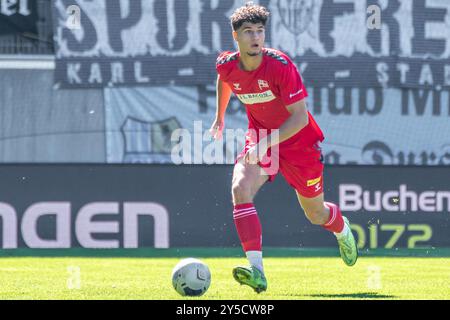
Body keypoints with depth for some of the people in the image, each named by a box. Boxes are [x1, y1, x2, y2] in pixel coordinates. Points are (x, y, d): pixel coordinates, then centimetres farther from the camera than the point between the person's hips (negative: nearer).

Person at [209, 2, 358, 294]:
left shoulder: (280, 65, -27)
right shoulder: (226, 65, -13)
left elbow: (300, 117, -27)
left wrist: (267, 143, -37)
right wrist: (220, 117, 23)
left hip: (298, 141, -3)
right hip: (259, 137, 3)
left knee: (316, 214, 12)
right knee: (240, 189, -27)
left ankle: (342, 229, 53)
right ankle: (257, 272, -33)